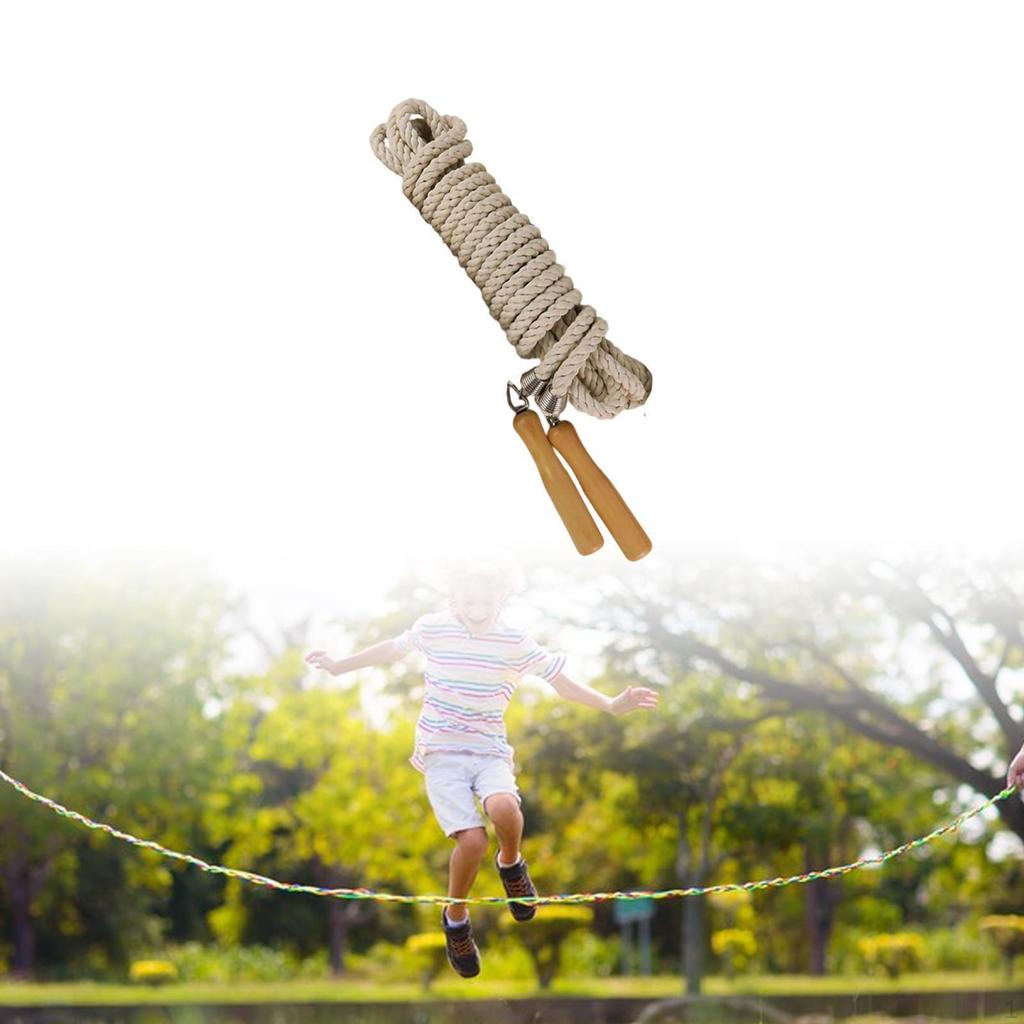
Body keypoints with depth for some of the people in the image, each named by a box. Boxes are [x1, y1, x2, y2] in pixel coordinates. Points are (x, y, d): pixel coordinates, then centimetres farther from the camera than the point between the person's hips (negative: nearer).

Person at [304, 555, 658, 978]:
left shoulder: (515, 642, -1)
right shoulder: (432, 628, 0)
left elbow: (561, 682, 7)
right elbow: (391, 649, 18)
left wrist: (611, 705, -1)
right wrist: (339, 667, 27)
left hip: (490, 751, 0)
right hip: (441, 753, 0)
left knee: (503, 808, -34)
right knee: (472, 840, -22)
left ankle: (510, 863, 1)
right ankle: (456, 920, 6)